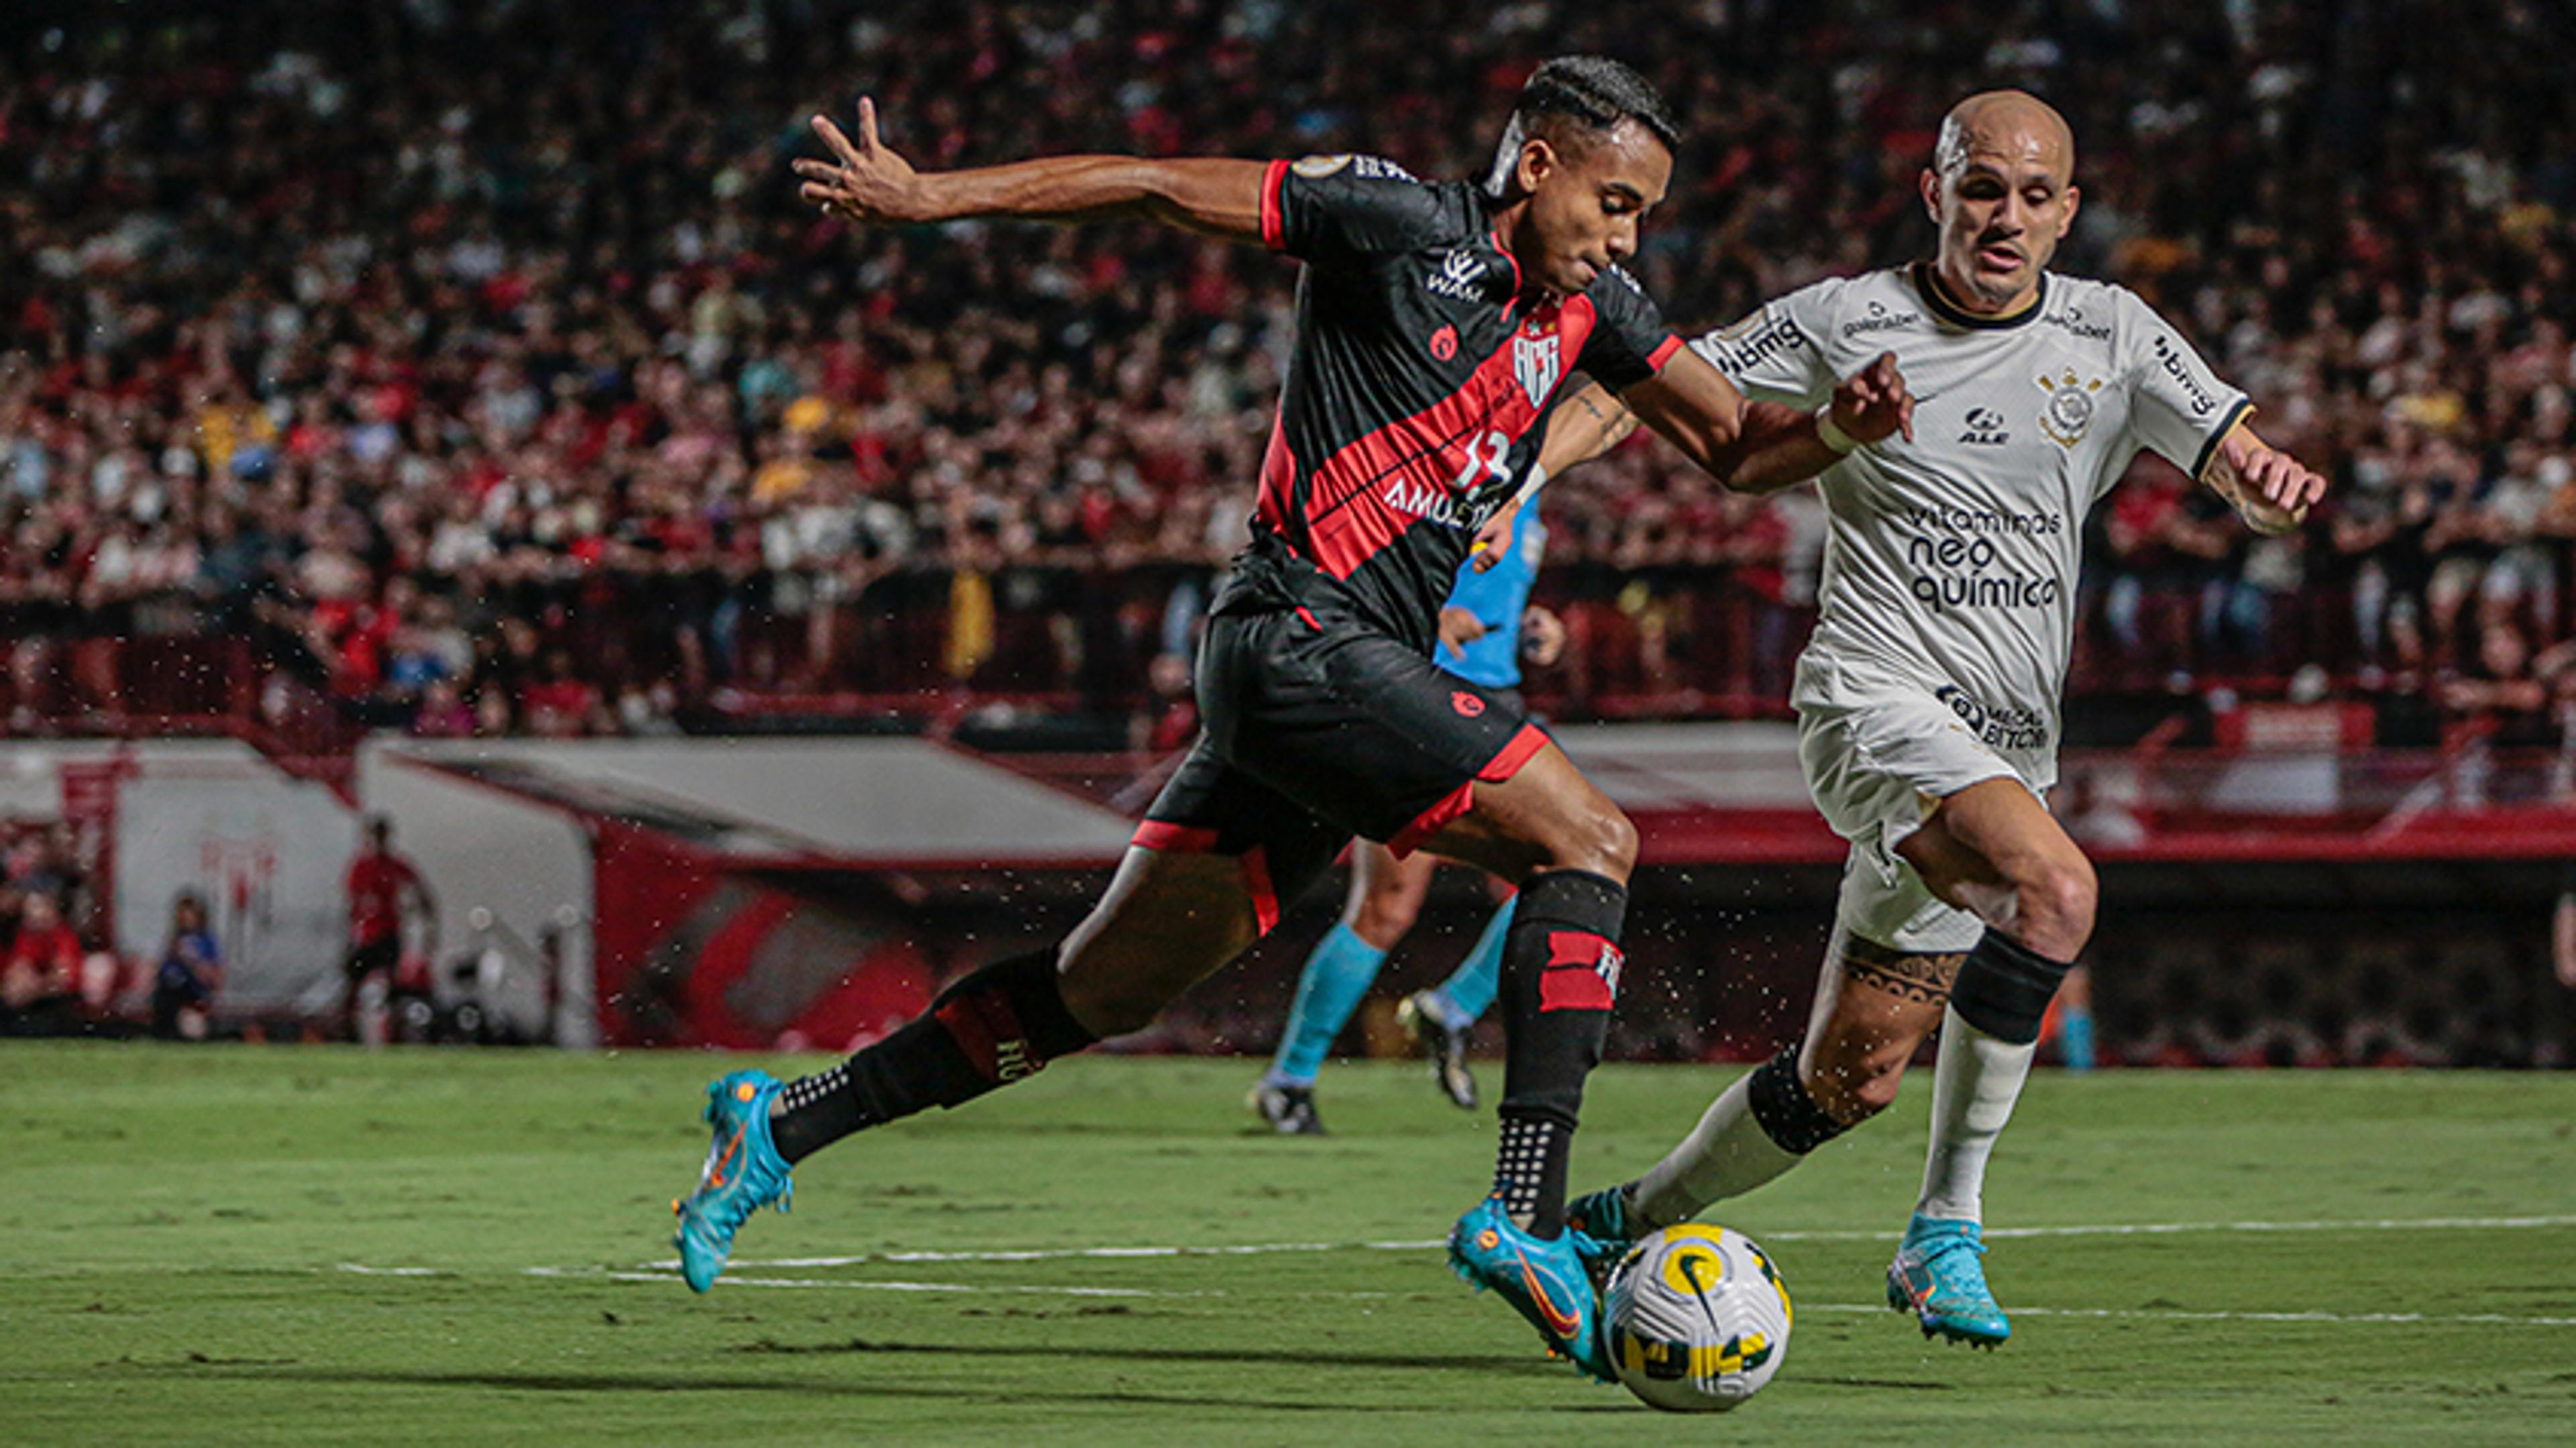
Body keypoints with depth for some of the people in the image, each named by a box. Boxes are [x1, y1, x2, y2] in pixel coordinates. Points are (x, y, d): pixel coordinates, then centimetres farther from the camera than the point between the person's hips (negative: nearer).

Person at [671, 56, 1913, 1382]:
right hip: (1300, 636, -9)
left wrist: (1838, 426, -2)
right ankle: (1526, 1213, -24)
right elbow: (1161, 188, -6)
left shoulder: (1588, 307, 14)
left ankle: (781, 1125, 20)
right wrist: (929, 197, -8)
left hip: (1360, 670, 9)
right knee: (1587, 841, -17)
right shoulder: (1399, 220, -8)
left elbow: (1731, 442, 20)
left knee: (1100, 989, 12)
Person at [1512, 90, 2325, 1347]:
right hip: (1878, 700, -5)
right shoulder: (1846, 324, -2)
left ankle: (1634, 1221, 29)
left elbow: (2234, 461, 1)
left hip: (2007, 747, 5)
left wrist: (2265, 481, -23)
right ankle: (1948, 1226, -18)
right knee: (2055, 890, -31)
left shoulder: (2112, 338, 7)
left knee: (1857, 1069, 5)